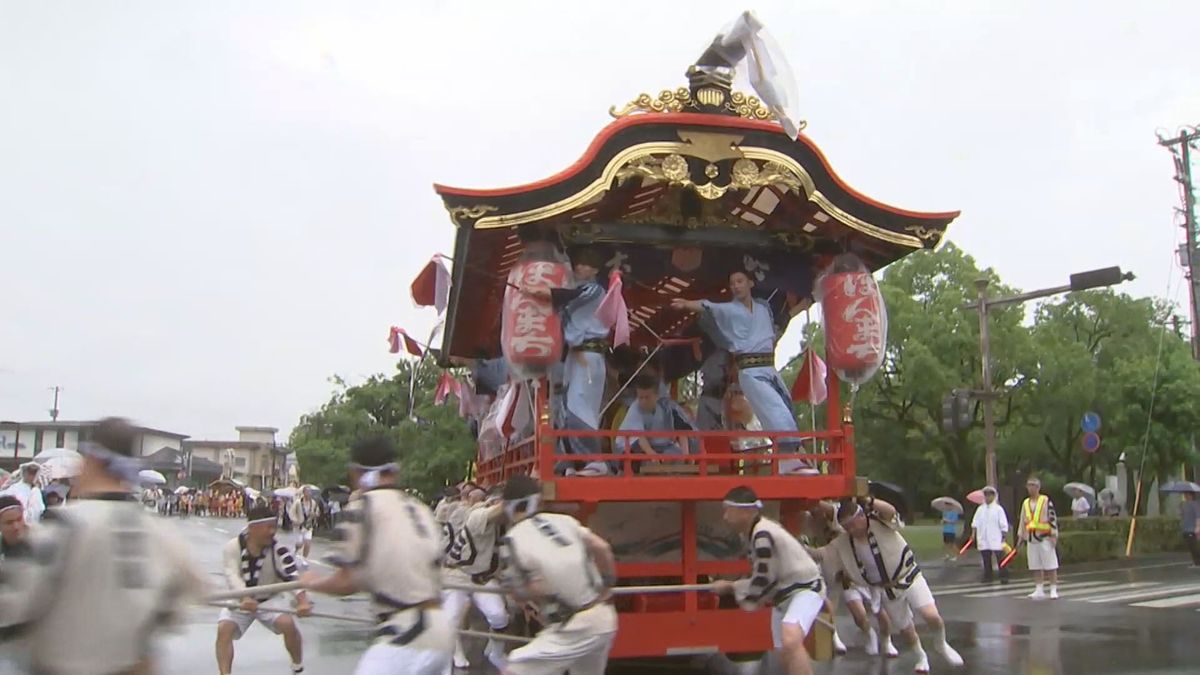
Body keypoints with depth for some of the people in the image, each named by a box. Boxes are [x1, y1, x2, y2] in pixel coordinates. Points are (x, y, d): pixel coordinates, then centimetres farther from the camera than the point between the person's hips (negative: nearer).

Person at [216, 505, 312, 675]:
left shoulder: (279, 550, -21)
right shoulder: (232, 548, -19)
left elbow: (292, 575, -34)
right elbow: (233, 576, -31)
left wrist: (302, 600, -53)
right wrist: (246, 598, -51)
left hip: (270, 599, -1)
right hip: (241, 600, 1)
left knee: (288, 624, -21)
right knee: (224, 629, -23)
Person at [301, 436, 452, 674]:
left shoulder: (362, 506, -5)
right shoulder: (421, 509, 15)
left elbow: (347, 583, -7)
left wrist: (311, 582, 12)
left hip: (406, 636, -8)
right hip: (441, 632, 8)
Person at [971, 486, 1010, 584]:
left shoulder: (998, 509, 0)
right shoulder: (980, 509, 11)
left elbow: (1004, 525, -1)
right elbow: (975, 523, 9)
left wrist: (1004, 538, -4)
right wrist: (974, 533, -2)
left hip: (996, 540, -4)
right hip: (983, 540, 4)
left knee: (1000, 559, -3)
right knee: (986, 560, 8)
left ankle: (1004, 577, 1)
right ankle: (987, 577, 15)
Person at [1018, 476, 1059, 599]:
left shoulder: (1046, 501, -6)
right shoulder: (1025, 503, 12)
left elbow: (1053, 518, -9)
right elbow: (1023, 521, 17)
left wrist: (1054, 535, -12)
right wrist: (1021, 536, 16)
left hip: (1045, 538, -6)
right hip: (1031, 539, 6)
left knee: (1050, 566, -1)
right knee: (1035, 566, 8)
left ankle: (1053, 590, 4)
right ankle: (1039, 590, 15)